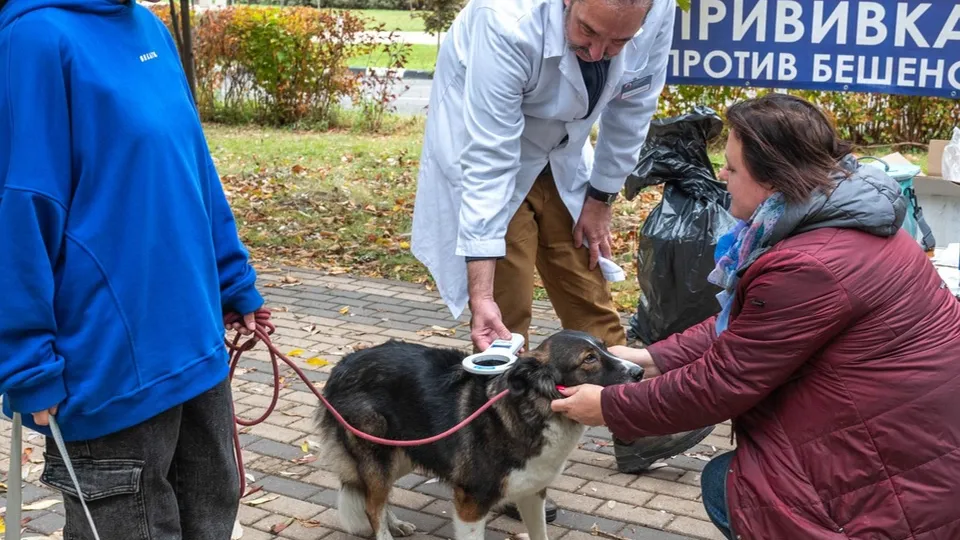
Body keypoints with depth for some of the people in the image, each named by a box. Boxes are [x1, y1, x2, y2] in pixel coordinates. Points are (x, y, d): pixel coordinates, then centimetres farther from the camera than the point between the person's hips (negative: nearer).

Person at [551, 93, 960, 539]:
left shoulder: (808, 268, -27)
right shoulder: (846, 223, 4)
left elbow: (721, 383, -18)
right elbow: (741, 326, 10)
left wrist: (610, 409, -7)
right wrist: (654, 358, 7)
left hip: (911, 488, -9)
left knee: (725, 486, 1)